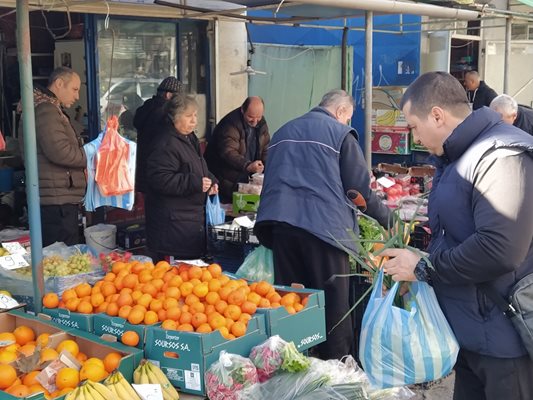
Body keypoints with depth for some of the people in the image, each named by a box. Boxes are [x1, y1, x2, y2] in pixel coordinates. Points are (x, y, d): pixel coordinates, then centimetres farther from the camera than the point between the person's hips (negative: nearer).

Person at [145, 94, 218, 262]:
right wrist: (196, 183, -25)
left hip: (193, 215, 10)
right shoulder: (166, 145, -18)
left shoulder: (190, 138, 15)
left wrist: (210, 180, 7)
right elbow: (160, 179, -26)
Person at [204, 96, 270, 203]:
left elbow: (266, 148, 8)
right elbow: (229, 152, -33)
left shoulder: (261, 123, 2)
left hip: (246, 174, 7)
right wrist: (247, 165, -49)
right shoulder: (230, 124, -22)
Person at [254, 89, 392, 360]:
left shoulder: (283, 132, 22)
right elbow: (360, 188, 0)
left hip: (280, 224, 5)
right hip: (325, 225, -5)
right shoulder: (340, 134, 3)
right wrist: (387, 219, 12)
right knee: (333, 305, 2)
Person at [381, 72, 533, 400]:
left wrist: (423, 268, -18)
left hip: (504, 339, -10)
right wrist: (414, 265, 7)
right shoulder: (457, 157, 14)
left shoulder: (501, 156, -20)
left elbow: (499, 250, -31)